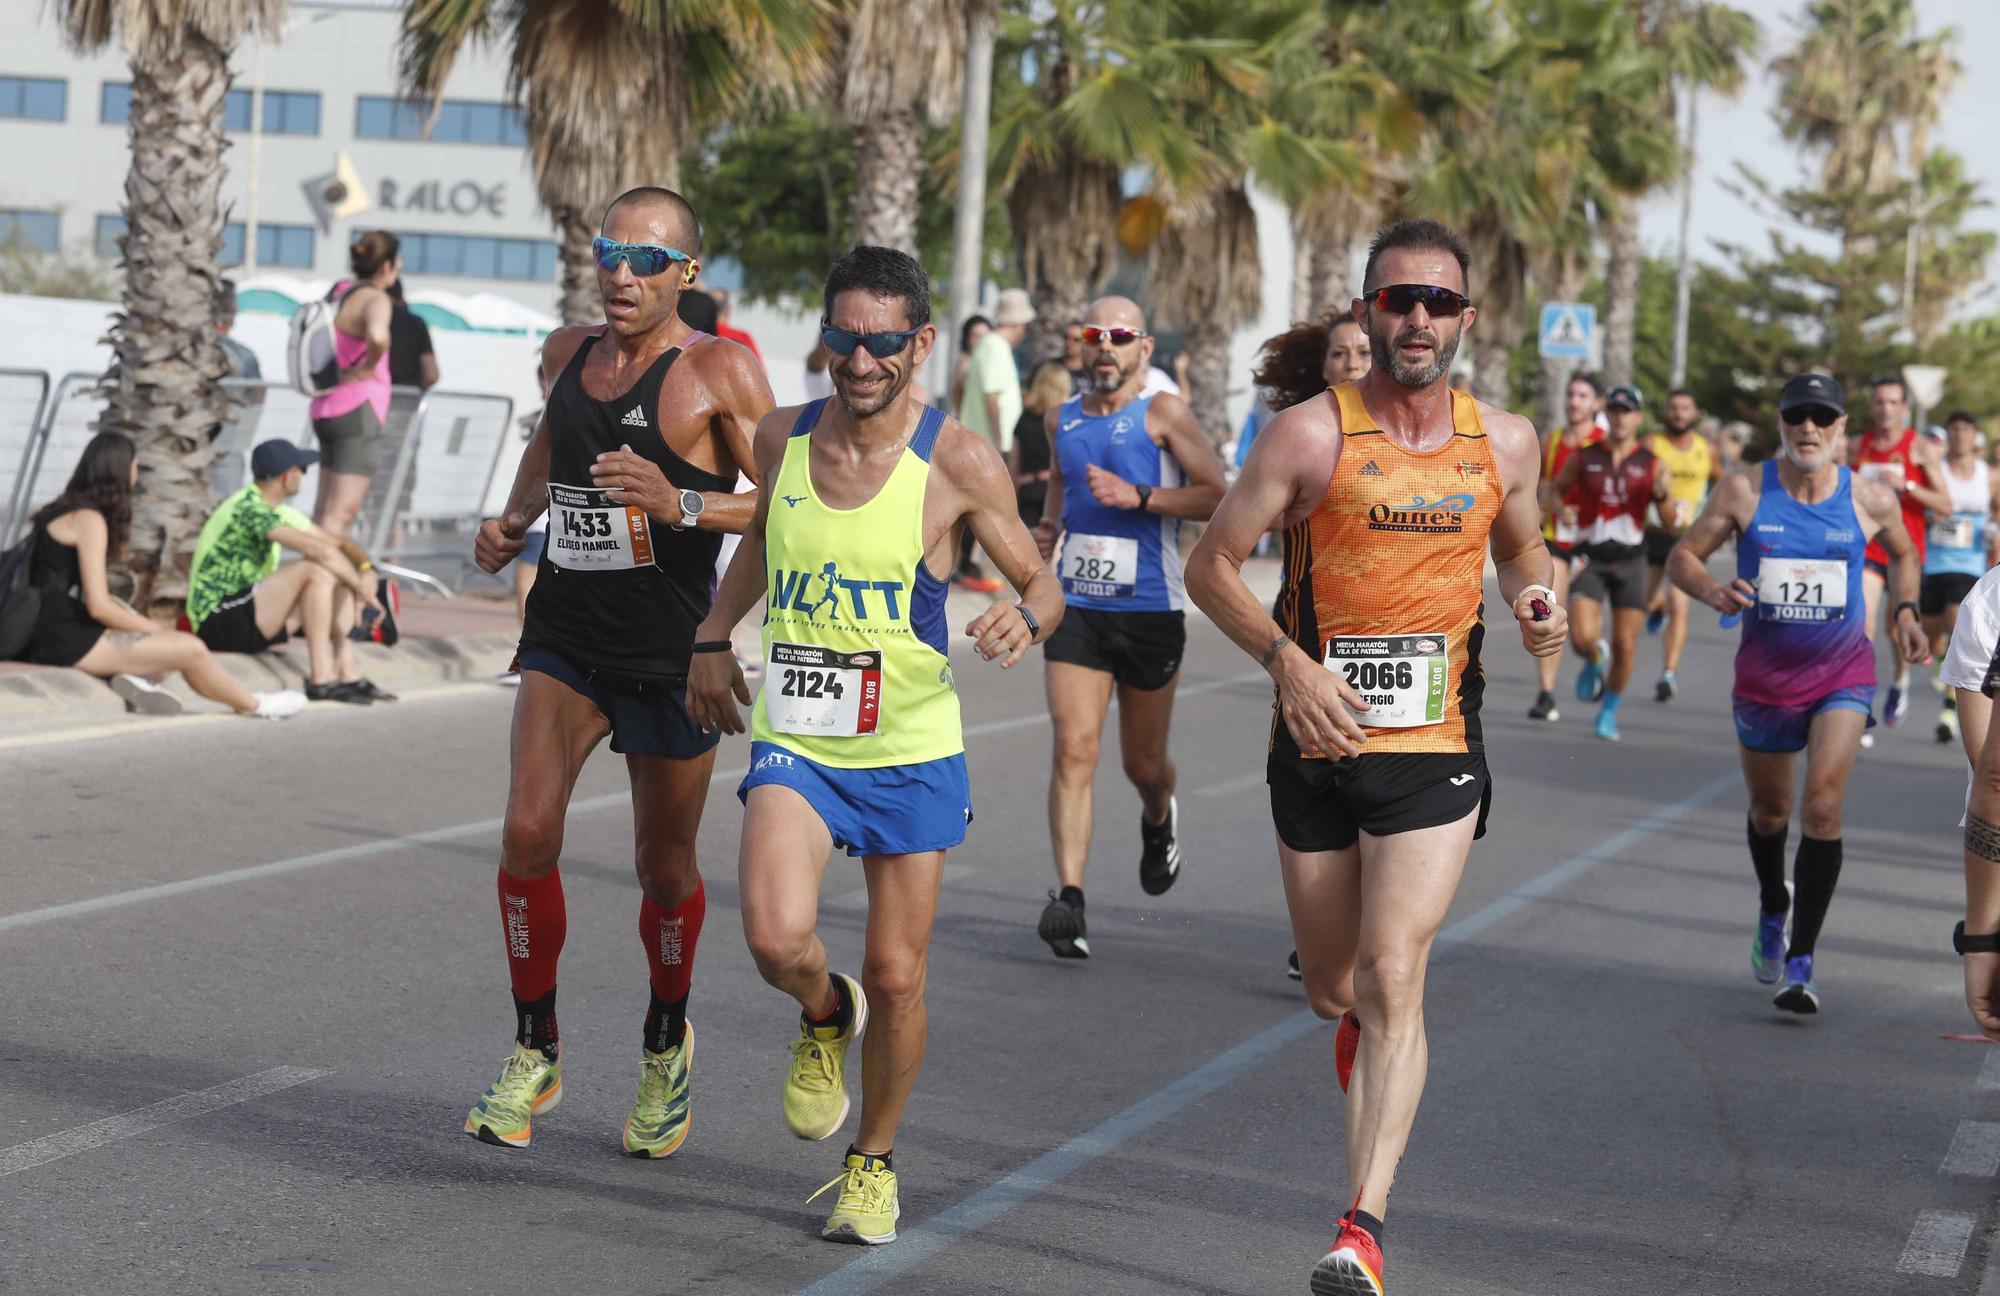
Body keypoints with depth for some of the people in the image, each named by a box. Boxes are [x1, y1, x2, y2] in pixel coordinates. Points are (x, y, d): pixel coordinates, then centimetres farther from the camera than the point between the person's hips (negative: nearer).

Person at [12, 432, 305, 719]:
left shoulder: (62, 510, 17)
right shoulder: (89, 519, -11)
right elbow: (99, 607, -17)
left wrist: (146, 624, 6)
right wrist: (151, 628, -2)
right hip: (61, 640, -10)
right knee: (190, 649, -8)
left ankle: (136, 677, -12)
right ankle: (255, 706, 10)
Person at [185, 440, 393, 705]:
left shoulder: (280, 513, 14)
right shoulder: (249, 508, -17)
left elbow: (339, 544, 15)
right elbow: (320, 550, -25)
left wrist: (368, 570, -6)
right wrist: (360, 586, -14)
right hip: (218, 621, -10)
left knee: (340, 576, 6)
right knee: (316, 570, -23)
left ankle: (347, 672, -8)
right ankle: (321, 679, -24)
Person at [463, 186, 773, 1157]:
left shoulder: (720, 369, -10)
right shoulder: (568, 352, 7)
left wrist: (684, 505, -28)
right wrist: (513, 519, 12)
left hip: (672, 656, -3)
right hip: (564, 641, 3)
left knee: (664, 868, 9)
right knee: (528, 833, -13)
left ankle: (665, 1047, 36)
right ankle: (535, 1055, 4)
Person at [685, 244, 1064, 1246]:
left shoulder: (958, 463, -11)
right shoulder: (782, 439, 0)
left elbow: (1042, 584, -3)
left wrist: (1024, 618, -25)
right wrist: (713, 638, 18)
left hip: (911, 753, -1)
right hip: (794, 742, 2)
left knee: (896, 980, 5)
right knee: (776, 938, -22)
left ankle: (874, 1162, 31)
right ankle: (825, 1016, 16)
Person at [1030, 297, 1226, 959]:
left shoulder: (1163, 413, -5)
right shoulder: (1062, 418, 10)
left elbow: (1219, 496, -12)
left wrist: (1138, 496, -21)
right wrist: (1050, 524, 11)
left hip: (1150, 612, -2)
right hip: (1076, 607, 3)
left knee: (1143, 763, 12)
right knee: (1073, 747, -14)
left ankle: (1158, 819, 49)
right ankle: (1068, 898, -18)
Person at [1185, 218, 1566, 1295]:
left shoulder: (1504, 443, 3)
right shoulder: (1312, 435, -7)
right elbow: (1210, 566, -4)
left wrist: (1533, 601, -1)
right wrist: (1287, 661, -18)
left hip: (1435, 755, 0)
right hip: (1319, 744, 0)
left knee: (1392, 979, -15)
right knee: (1333, 994, 14)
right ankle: (1365, 1024, 53)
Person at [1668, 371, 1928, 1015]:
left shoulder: (1871, 500, -5)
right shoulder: (1744, 491, -9)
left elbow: (1902, 554, 16)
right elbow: (1682, 557, -4)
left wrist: (1906, 611, -1)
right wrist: (1713, 593, -24)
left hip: (1843, 675, -1)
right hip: (1764, 675, 1)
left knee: (1822, 808, -17)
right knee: (1769, 811, 18)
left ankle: (1800, 963, -13)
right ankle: (1773, 908, 50)